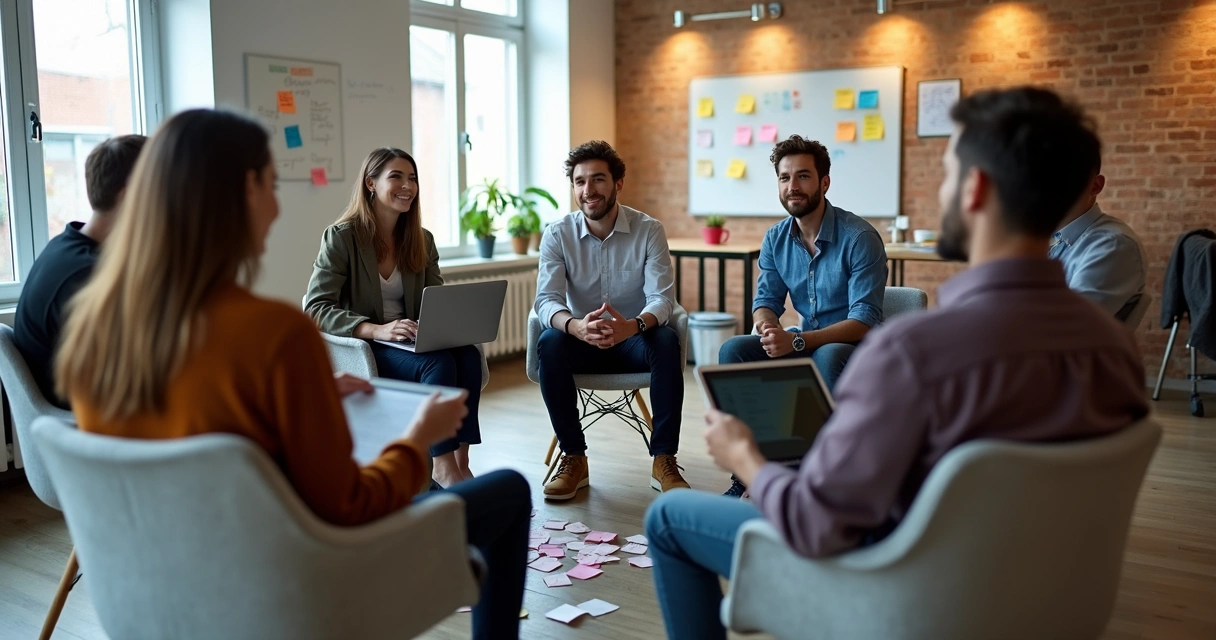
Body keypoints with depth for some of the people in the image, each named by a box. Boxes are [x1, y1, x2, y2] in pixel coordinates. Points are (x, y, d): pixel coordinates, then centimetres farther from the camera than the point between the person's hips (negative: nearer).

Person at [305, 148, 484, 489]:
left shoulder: (422, 240, 10)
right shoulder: (341, 237, -7)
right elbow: (316, 308, -15)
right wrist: (377, 329, -29)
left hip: (411, 343, 5)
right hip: (360, 348, -5)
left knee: (468, 354, -27)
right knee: (438, 361, -32)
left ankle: (460, 461, -26)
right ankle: (443, 467, -24)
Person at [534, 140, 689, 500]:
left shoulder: (649, 231, -8)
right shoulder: (557, 235, -6)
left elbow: (661, 298, -17)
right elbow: (546, 301, -17)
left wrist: (633, 325, -42)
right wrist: (576, 326, -41)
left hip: (633, 341, -1)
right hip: (581, 342, 1)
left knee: (667, 341, -32)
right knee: (549, 344, -31)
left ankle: (664, 461, -24)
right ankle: (574, 459, -19)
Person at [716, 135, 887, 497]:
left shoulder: (859, 238, -18)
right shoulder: (776, 239, 2)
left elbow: (864, 322, -22)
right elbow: (766, 301, 5)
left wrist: (796, 341, -33)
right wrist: (769, 328, -21)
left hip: (857, 347, -5)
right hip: (805, 344, 6)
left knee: (828, 357, -38)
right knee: (733, 350, -15)